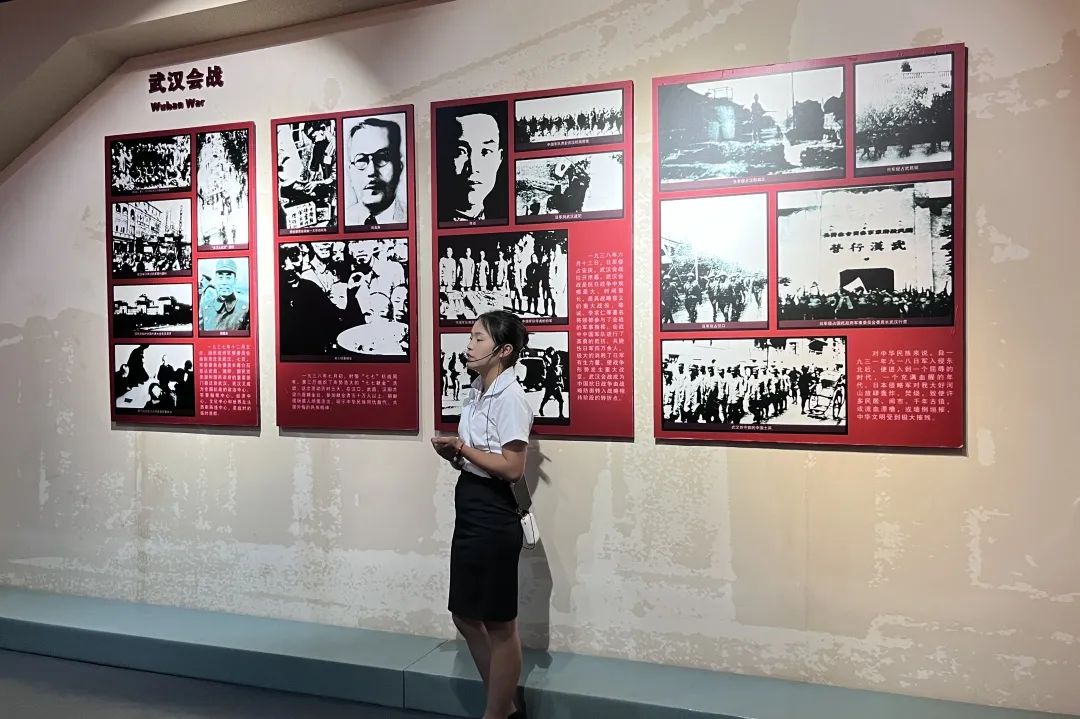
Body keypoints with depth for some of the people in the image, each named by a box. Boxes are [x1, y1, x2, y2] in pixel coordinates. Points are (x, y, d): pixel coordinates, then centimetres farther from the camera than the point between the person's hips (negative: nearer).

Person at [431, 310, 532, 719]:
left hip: (493, 517, -10)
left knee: (499, 624, 6)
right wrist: (454, 454, -2)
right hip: (469, 512, 10)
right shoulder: (477, 392, 11)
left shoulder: (510, 398, -16)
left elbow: (512, 468, -22)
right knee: (466, 615, 18)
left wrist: (461, 447, -17)